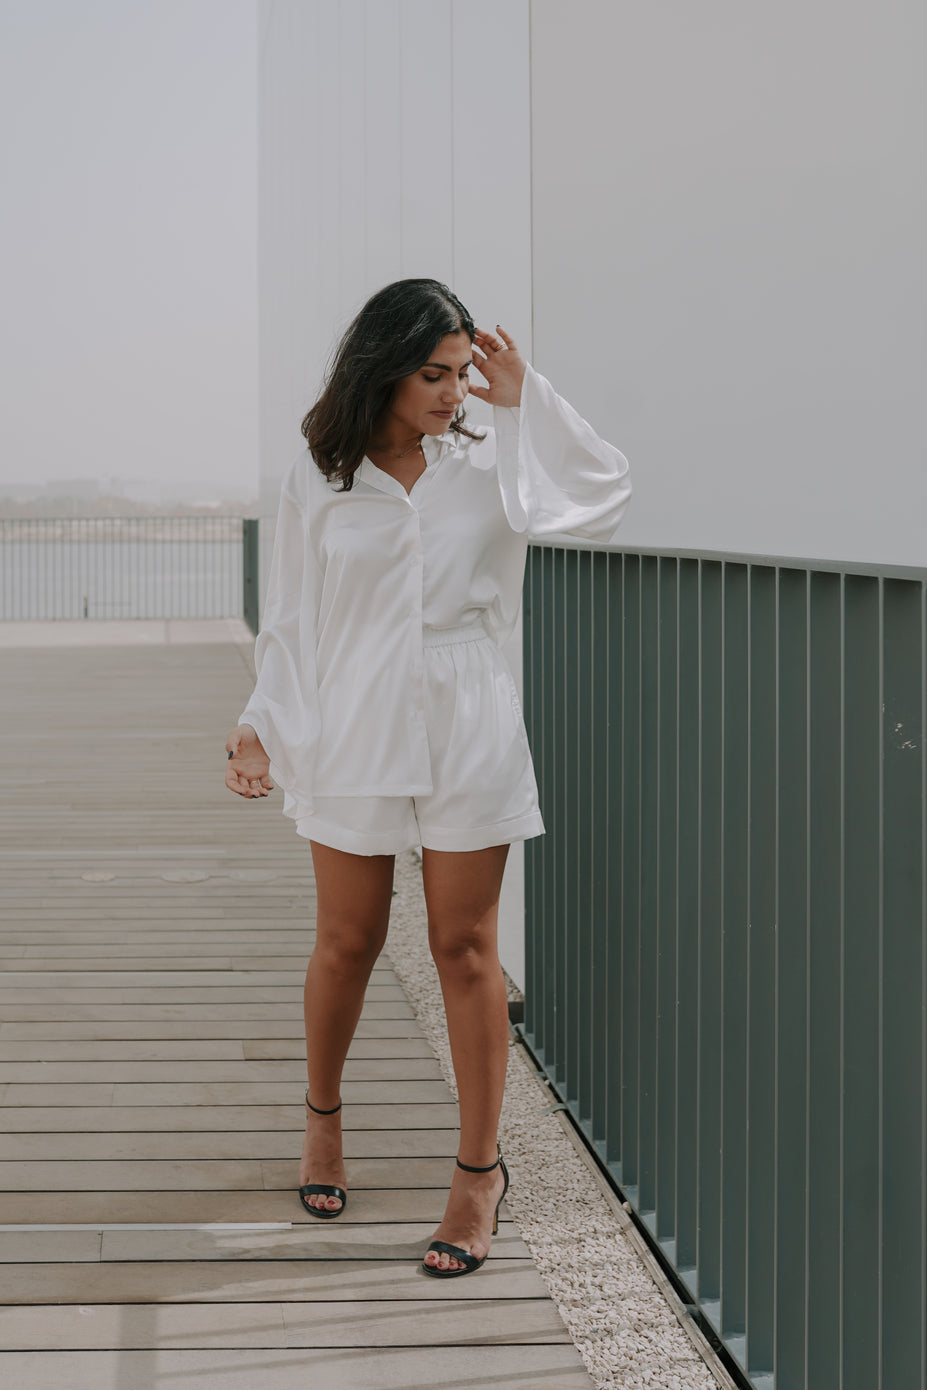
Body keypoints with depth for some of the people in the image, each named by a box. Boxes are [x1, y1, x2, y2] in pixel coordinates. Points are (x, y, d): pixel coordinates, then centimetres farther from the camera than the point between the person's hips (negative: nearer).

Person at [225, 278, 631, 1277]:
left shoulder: (483, 465, 3)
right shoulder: (319, 477, 0)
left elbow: (605, 496, 0)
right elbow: (290, 618, 4)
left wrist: (524, 400, -3)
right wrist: (261, 728, -4)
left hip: (467, 733, 0)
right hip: (354, 732, 0)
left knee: (465, 948, 2)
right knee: (347, 942, 10)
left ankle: (480, 1166, 12)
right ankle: (322, 1117, 36)